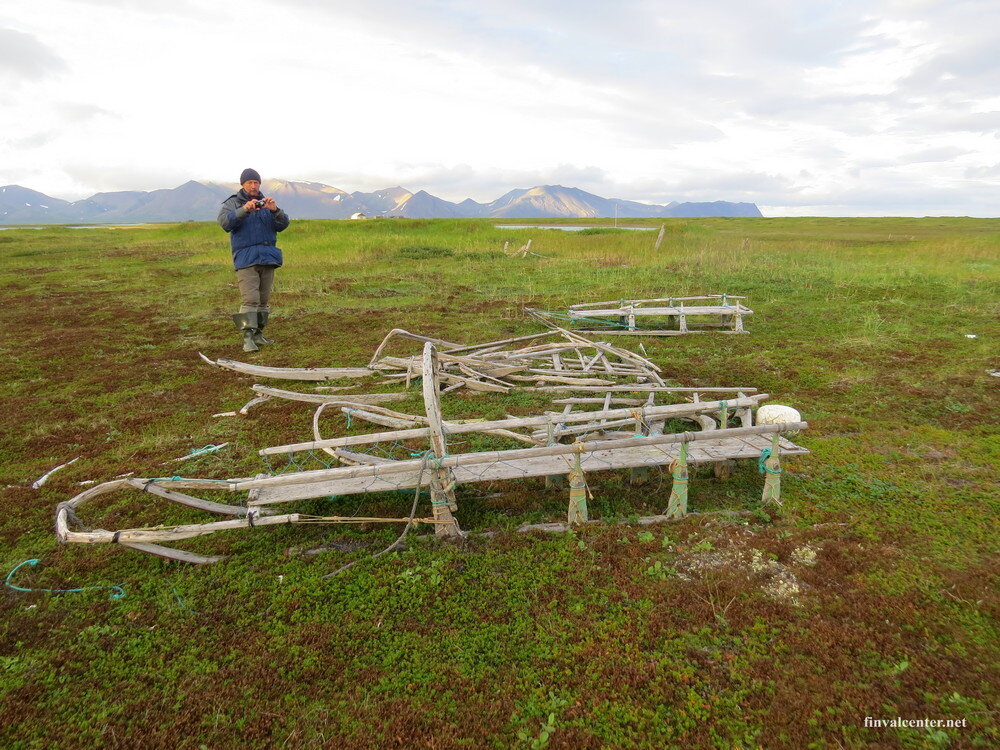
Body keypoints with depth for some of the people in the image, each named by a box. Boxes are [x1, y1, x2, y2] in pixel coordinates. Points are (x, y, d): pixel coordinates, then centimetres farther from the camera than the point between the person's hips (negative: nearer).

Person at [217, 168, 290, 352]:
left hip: (268, 257, 4)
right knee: (249, 299, -15)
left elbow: (282, 225, 4)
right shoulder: (232, 203, 7)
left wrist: (275, 210, -15)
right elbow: (225, 222, -12)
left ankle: (258, 334, 14)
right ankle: (247, 338, -16)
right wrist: (244, 210, -25)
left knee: (263, 299, 7)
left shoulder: (266, 203, 16)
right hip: (246, 258, -4)